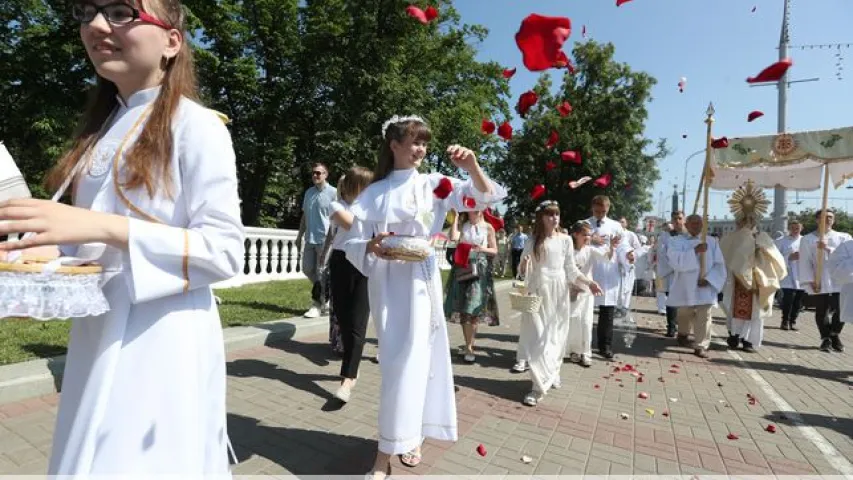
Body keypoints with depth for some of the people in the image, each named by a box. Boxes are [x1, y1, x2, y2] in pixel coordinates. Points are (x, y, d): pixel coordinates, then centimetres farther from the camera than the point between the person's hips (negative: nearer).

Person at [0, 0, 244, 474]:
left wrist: (105, 227, -24)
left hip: (162, 339, -7)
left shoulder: (195, 124, -10)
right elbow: (92, 245, 20)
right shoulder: (103, 126, 13)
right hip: (97, 333, 8)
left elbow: (224, 252, -17)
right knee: (89, 462, 20)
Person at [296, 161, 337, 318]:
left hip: (325, 239, -7)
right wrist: (300, 235, 16)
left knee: (321, 273, -1)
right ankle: (325, 298, 29)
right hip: (310, 238, 7)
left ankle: (317, 305, 10)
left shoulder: (333, 193, -8)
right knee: (307, 269, 13)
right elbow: (304, 216, 18)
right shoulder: (309, 192, 11)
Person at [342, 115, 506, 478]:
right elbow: (353, 244, -1)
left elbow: (485, 198, -2)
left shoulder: (434, 184, 3)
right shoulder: (374, 193, 1)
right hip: (388, 282, -1)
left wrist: (472, 167, -19)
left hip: (423, 280, 1)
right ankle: (406, 436, 17)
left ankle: (411, 436, 23)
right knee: (399, 359, 1)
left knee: (419, 356, 6)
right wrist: (372, 246, -22)